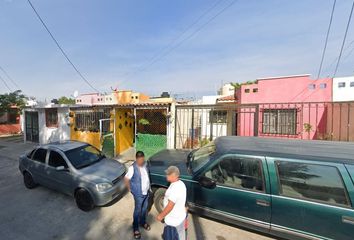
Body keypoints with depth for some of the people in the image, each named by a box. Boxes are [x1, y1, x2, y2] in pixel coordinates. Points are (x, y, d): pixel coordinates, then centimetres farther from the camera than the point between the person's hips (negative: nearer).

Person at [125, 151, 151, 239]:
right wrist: (130, 189, -5)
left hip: (146, 191, 6)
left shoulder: (145, 164, -7)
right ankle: (135, 228, 35)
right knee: (138, 210, 12)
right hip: (138, 193, -6)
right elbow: (126, 179, -16)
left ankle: (143, 222, 48)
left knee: (145, 208, 23)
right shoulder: (133, 168, -27)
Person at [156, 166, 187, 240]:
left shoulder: (175, 188, -32)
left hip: (173, 220, -8)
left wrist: (161, 216, -15)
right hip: (179, 216, 9)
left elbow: (170, 206, -28)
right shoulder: (180, 184, -2)